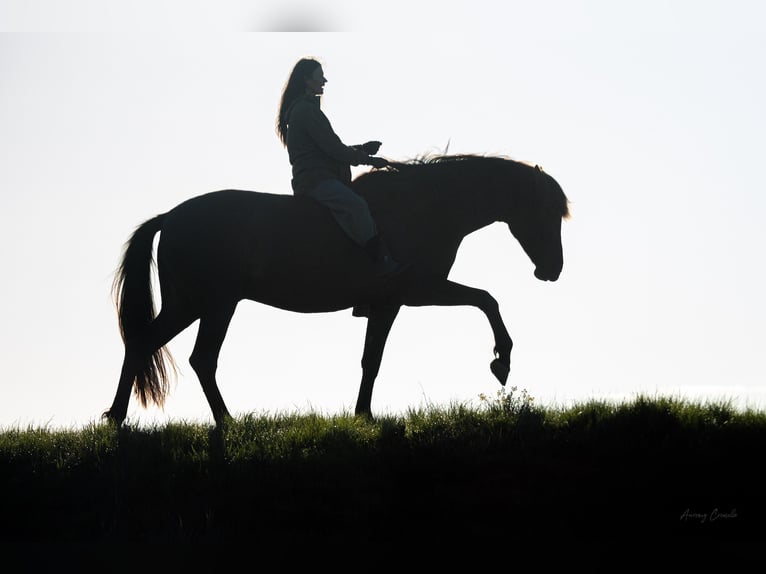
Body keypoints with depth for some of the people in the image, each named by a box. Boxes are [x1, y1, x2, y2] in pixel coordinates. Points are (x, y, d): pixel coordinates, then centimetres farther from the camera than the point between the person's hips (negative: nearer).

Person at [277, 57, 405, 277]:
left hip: (312, 178, 12)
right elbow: (333, 148, -14)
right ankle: (381, 261, -39)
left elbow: (329, 148, 25)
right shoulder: (306, 109, -10)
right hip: (314, 178, -12)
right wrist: (368, 159, -6)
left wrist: (361, 149, 14)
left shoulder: (302, 108, 23)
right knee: (356, 204, -30)